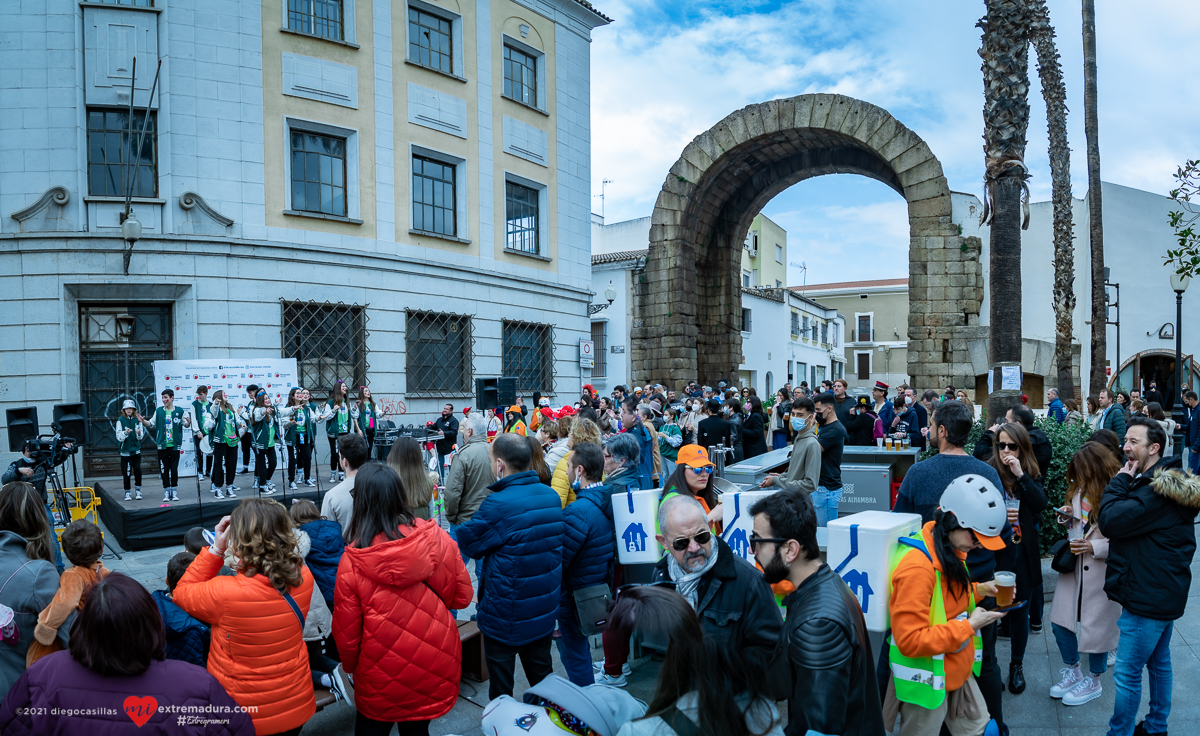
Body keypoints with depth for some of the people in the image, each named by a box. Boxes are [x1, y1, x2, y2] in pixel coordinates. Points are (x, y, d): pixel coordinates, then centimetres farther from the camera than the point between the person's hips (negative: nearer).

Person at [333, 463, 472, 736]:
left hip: (381, 682, -2)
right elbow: (462, 596, -4)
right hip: (437, 672, 2)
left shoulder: (352, 561, -19)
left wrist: (350, 665, 11)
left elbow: (345, 630, -9)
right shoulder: (435, 537, -15)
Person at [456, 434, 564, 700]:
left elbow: (467, 543, -12)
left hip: (506, 617, -6)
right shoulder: (552, 496, -4)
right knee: (541, 676, 23)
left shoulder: (497, 505, -26)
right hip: (545, 612, 6)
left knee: (501, 687, 14)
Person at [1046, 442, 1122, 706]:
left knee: (1097, 624, 10)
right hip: (1074, 565, 7)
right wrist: (1068, 517, -2)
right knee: (1060, 620, 11)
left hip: (1101, 570, -6)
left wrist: (1095, 547, -22)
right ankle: (1072, 671, 34)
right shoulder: (1081, 489, 3)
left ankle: (1093, 681, 33)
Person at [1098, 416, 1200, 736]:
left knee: (1126, 673, 0)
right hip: (1163, 592, 11)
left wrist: (1120, 481, -17)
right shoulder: (1167, 480, 9)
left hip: (1148, 596, -11)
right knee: (1159, 662, 24)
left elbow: (1109, 521, -27)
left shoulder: (1157, 489, -25)